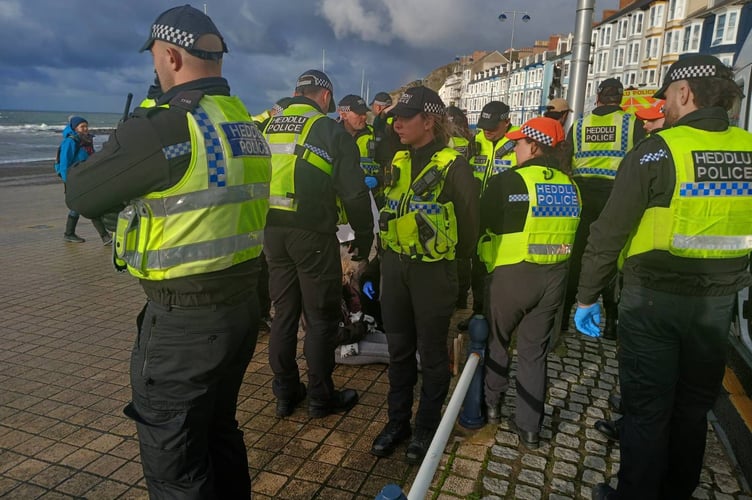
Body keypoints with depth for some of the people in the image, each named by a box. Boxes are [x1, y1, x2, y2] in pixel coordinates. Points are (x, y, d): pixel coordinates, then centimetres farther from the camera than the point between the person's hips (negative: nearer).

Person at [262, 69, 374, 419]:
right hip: (313, 234, -5)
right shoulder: (331, 132, -5)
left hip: (272, 231, 6)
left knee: (284, 312, 15)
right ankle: (321, 397, 17)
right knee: (320, 317, 6)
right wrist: (364, 236, 3)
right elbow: (354, 193, -9)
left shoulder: (269, 127, 11)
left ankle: (285, 393, 25)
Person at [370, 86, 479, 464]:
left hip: (433, 270, -5)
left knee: (431, 352, 8)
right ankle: (397, 420, 30)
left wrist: (453, 261, 5)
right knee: (398, 348, 14)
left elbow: (468, 221, -5)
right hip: (394, 265, 6)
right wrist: (388, 254, 16)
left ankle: (427, 428, 26)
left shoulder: (453, 166, -11)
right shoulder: (398, 161, 8)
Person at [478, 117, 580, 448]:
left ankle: (491, 404, 31)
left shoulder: (507, 182, -13)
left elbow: (479, 225, -7)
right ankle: (529, 426, 22)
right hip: (554, 278, 5)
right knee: (534, 350, 14)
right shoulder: (570, 185, 3)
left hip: (511, 275, -4)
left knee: (496, 340, 18)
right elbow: (578, 235, 11)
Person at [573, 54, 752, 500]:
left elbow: (610, 232, -14)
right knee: (694, 407, 19)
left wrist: (587, 296, -6)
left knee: (647, 408, 7)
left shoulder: (658, 151, -13)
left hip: (654, 298, -5)